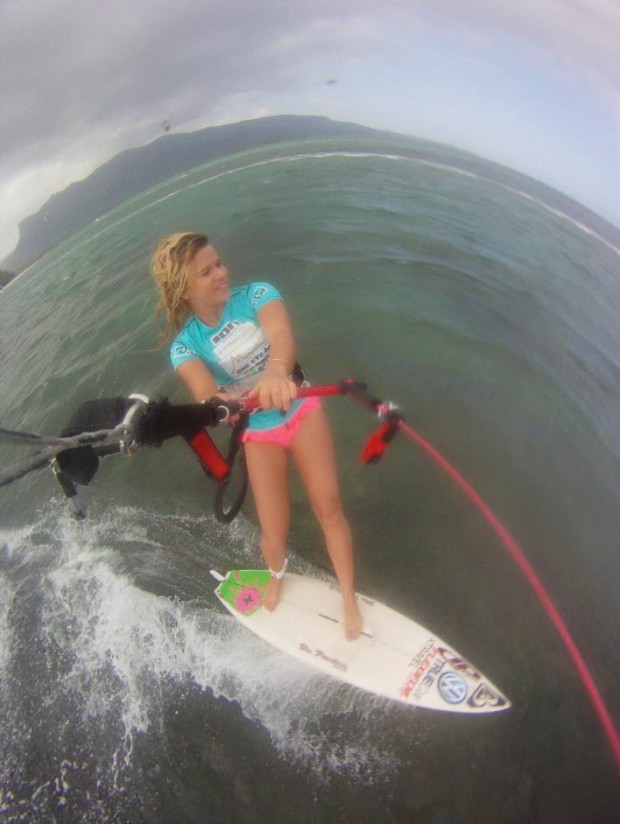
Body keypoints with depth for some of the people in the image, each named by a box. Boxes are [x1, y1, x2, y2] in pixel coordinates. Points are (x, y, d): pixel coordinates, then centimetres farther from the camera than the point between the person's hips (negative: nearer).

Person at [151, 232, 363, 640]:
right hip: (259, 434, 0)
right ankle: (277, 576, 39)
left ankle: (349, 597, 21)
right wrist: (237, 401, -58)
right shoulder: (186, 343, -14)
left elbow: (281, 335, -37)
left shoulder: (256, 295, -16)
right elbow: (204, 393, -34)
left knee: (329, 509, -3)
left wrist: (276, 370, -61)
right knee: (274, 534, 1)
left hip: (302, 410, 0)